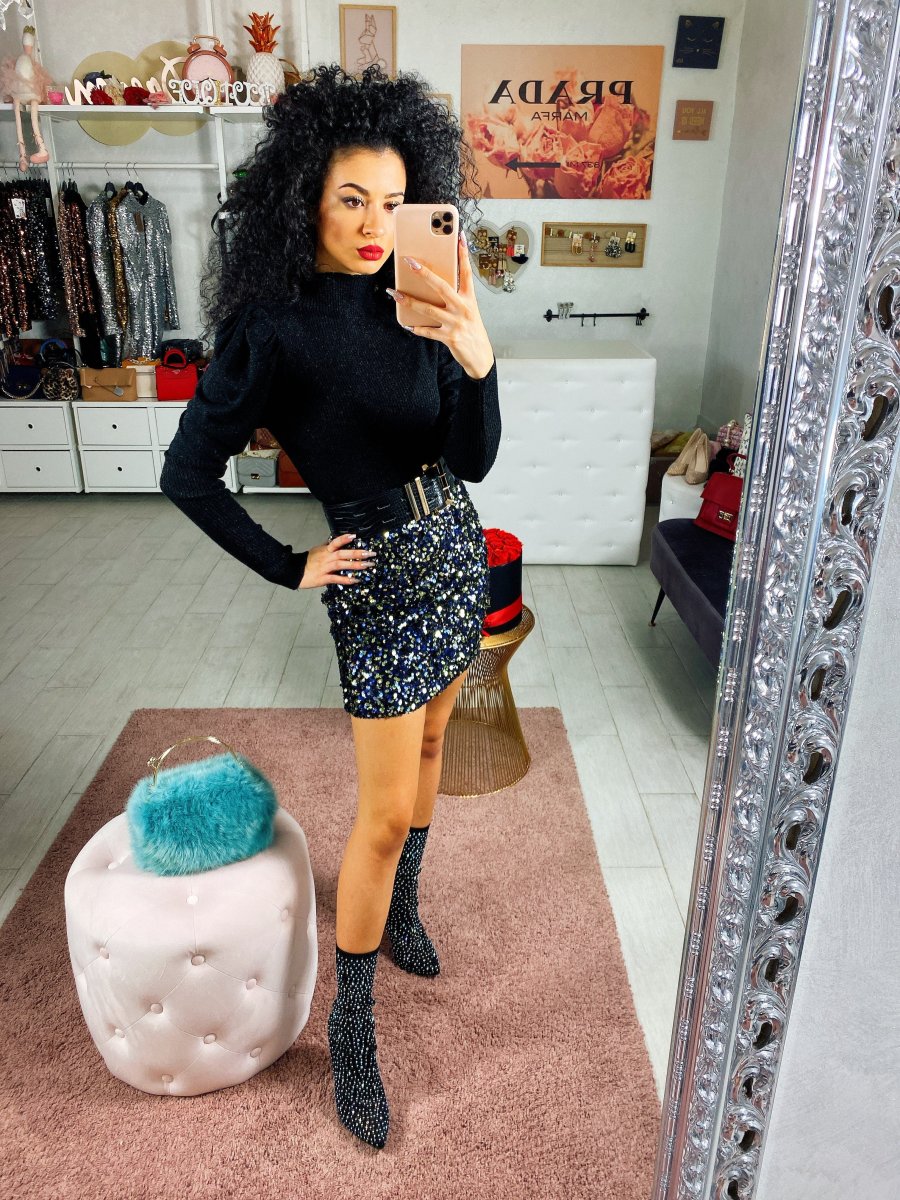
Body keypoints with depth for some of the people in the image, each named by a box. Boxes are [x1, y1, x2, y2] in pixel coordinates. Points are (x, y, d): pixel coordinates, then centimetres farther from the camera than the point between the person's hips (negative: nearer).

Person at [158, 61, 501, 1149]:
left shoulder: (410, 305, 0)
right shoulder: (272, 327, -15)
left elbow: (473, 461, -6)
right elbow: (187, 475, -10)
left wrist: (476, 358, -23)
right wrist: (291, 568, -7)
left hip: (457, 551, 7)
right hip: (381, 577, -6)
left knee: (429, 745, 20)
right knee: (386, 809, -1)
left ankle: (400, 911, 46)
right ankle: (351, 1026, 19)